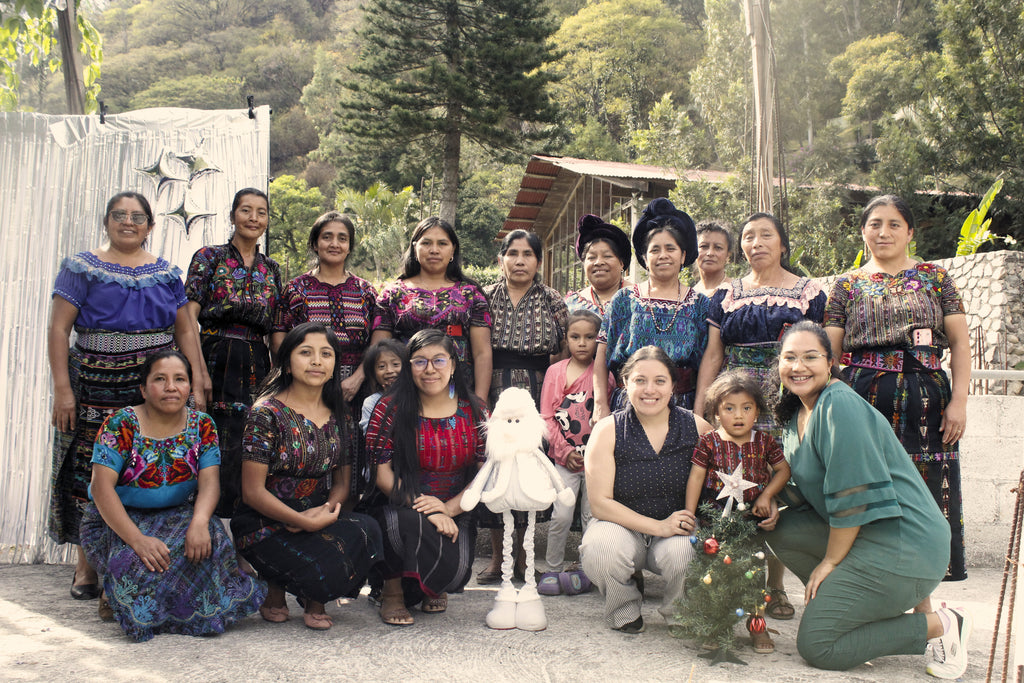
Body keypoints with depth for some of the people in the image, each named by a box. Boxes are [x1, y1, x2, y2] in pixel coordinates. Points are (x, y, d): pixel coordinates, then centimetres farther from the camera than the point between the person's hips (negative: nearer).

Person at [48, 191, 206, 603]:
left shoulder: (167, 274, 13)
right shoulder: (83, 268, 5)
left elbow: (186, 332, 11)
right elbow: (58, 329, -1)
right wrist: (62, 389, -9)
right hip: (95, 389, -2)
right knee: (90, 475, 0)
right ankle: (86, 568, 12)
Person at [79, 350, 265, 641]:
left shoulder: (202, 425, -1)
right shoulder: (121, 424, -11)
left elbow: (209, 482, -10)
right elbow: (102, 488, -19)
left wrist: (199, 522, -32)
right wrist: (136, 539, -32)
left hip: (178, 516, 3)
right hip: (118, 521, -2)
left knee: (209, 540, -27)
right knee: (140, 565, -31)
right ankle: (113, 594, 3)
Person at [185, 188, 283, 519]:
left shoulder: (271, 268, 16)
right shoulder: (209, 257, 4)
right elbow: (190, 317, -5)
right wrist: (198, 369, -16)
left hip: (256, 366, 4)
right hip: (217, 360, -3)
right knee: (218, 450, -6)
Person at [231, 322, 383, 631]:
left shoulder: (337, 415, 9)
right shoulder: (266, 413, -8)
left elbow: (342, 481, 12)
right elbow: (253, 492, -12)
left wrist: (328, 508, -12)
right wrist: (308, 522, -20)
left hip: (319, 519, 5)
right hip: (265, 524, -5)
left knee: (367, 530, -26)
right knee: (328, 571, -30)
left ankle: (315, 599, 1)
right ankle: (277, 588, 6)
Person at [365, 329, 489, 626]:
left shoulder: (474, 410, 4)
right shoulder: (390, 409, -2)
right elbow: (382, 473, -8)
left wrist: (450, 508, -17)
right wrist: (428, 511, -19)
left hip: (456, 513, 2)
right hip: (400, 509, -2)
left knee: (455, 570, -24)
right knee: (411, 524, -36)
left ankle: (432, 587, 18)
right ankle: (393, 590, -4)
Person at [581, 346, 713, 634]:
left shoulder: (697, 428, -4)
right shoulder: (608, 431, -7)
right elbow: (600, 503, -12)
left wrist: (693, 522, -19)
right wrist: (658, 526, -21)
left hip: (680, 528, 1)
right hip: (624, 526, 0)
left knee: (683, 553, -34)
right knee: (599, 550, -33)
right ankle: (625, 611, 3)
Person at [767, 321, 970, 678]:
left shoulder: (840, 405, -18)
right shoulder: (797, 414, 11)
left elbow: (853, 495, -20)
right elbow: (809, 488, 18)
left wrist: (831, 561, -11)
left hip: (903, 545, -9)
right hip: (861, 533, 9)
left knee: (815, 646, -8)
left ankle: (939, 625, 1)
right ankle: (849, 606, 10)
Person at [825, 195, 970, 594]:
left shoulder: (934, 277, 11)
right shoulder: (848, 285, 11)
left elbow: (960, 342, 6)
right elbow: (828, 351, 7)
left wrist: (959, 401, -5)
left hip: (925, 400, 0)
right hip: (863, 400, 0)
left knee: (925, 492, -1)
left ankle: (922, 603, 11)